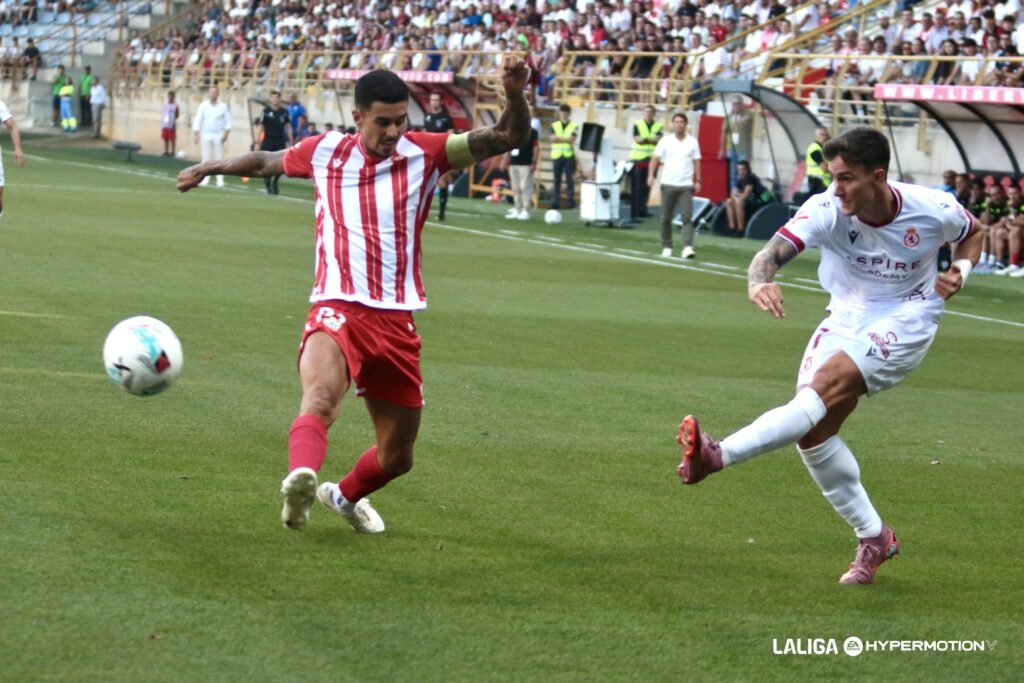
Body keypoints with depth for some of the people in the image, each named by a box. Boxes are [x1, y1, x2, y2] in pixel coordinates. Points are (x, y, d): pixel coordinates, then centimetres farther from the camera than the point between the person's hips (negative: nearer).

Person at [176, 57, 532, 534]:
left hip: (397, 320, 2)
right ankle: (301, 480, -60)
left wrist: (514, 96, -23)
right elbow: (267, 162, 26)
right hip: (337, 310, -2)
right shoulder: (325, 153, 5)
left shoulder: (424, 154, 2)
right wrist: (211, 168, 30)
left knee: (397, 457, 13)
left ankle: (345, 496, 43)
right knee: (321, 395, -36)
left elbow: (508, 138, -5)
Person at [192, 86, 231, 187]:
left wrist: (226, 133, -9)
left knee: (219, 157, -5)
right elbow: (198, 120, 1)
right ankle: (205, 178, 6)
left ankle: (220, 179, -4)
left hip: (218, 135, -1)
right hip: (205, 134, 1)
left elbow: (228, 121, 4)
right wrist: (197, 134, -8)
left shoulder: (223, 106, 4)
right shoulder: (203, 106, 4)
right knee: (206, 157, 1)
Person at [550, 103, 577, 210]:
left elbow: (572, 140, -7)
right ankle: (556, 201, 3)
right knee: (557, 180, 2)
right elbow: (553, 139, -2)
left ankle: (572, 201, 2)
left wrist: (559, 138, -11)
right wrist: (565, 139, -14)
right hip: (557, 155, 1)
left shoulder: (573, 126, 4)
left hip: (569, 156, -1)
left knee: (570, 179, -2)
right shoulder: (554, 125, 9)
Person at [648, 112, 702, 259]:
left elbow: (697, 163, 9)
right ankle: (666, 247, 16)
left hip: (686, 186, -1)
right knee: (666, 218, 5)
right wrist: (651, 175, -14)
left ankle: (687, 247, -21)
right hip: (668, 184, 1)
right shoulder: (665, 141, 4)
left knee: (687, 217, -13)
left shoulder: (692, 141, 6)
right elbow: (655, 159, 0)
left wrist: (698, 181, 1)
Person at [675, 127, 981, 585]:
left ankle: (719, 456, -40)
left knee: (829, 383, -29)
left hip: (906, 320, -4)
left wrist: (961, 270, -12)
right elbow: (776, 249, -32)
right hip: (848, 319, 4)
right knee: (814, 431, -5)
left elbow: (972, 233, 9)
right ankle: (873, 538, 12)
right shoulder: (826, 210, -16)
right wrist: (759, 280, -55)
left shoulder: (932, 211, -15)